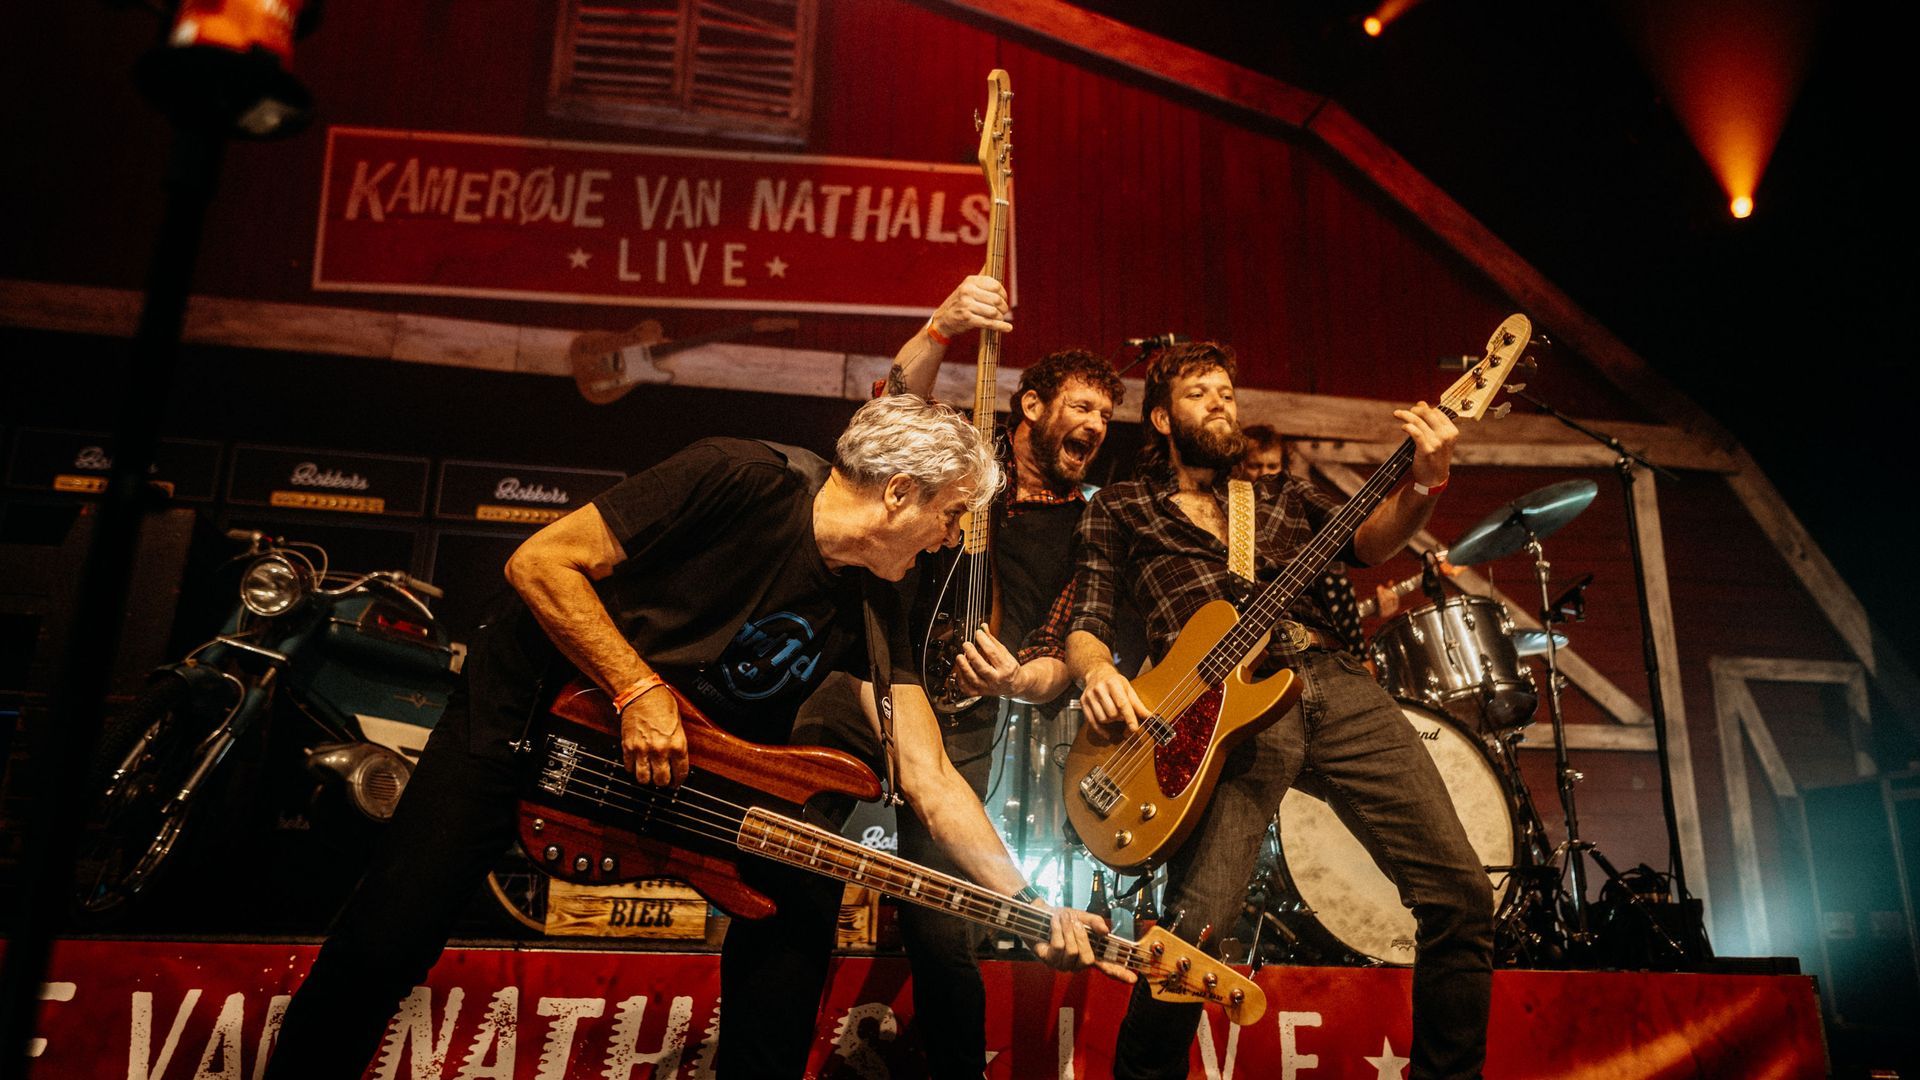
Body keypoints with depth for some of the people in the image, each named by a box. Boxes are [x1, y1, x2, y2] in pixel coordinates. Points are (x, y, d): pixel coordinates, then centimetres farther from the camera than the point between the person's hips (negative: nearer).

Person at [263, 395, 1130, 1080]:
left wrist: (1027, 899, -16)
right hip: (533, 706, -5)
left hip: (694, 758, 5)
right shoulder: (739, 480, -25)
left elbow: (929, 779, -9)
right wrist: (639, 690, -26)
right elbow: (540, 562, -23)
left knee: (803, 887, -9)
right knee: (387, 938, -7)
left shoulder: (871, 607, -7)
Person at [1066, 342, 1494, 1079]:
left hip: (1333, 683, 5)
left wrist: (1426, 482, -7)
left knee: (1460, 893, -2)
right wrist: (1097, 671, -14)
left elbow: (1366, 541, 13)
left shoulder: (1279, 493, 29)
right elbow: (1086, 625, 10)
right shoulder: (1119, 509, 19)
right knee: (1195, 920, -22)